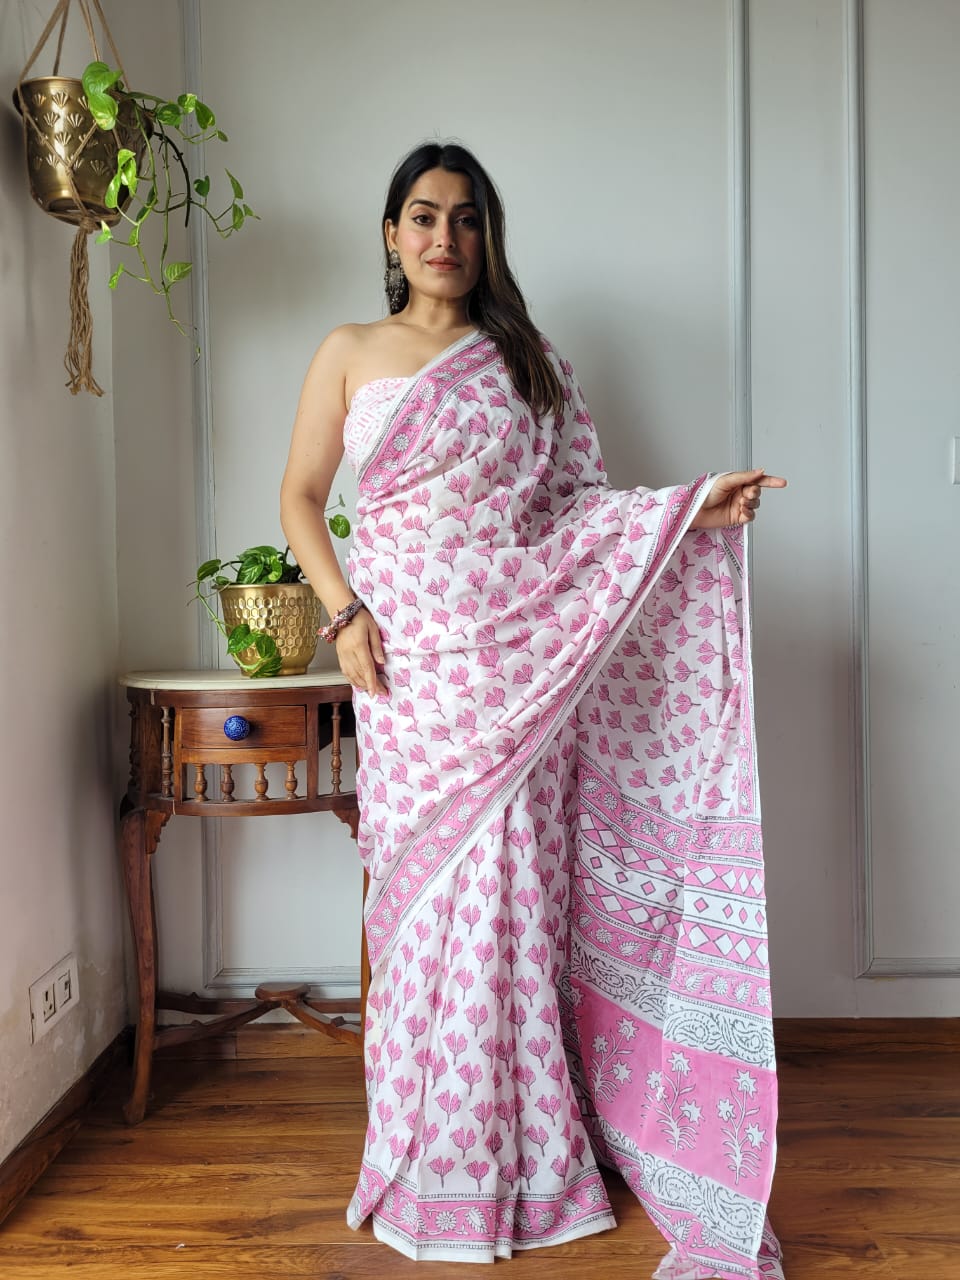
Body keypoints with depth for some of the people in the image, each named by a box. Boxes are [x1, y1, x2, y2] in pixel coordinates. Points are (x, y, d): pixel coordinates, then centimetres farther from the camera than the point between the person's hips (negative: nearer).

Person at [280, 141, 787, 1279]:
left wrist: (693, 511, -5)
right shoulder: (349, 355, 11)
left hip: (518, 653, 0)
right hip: (407, 655, 0)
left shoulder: (523, 359, 12)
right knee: (425, 882, 2)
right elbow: (300, 497, 10)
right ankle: (436, 1160, 18)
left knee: (514, 883, -1)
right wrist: (343, 611, -4)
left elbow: (572, 500, 9)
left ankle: (519, 1155, 14)